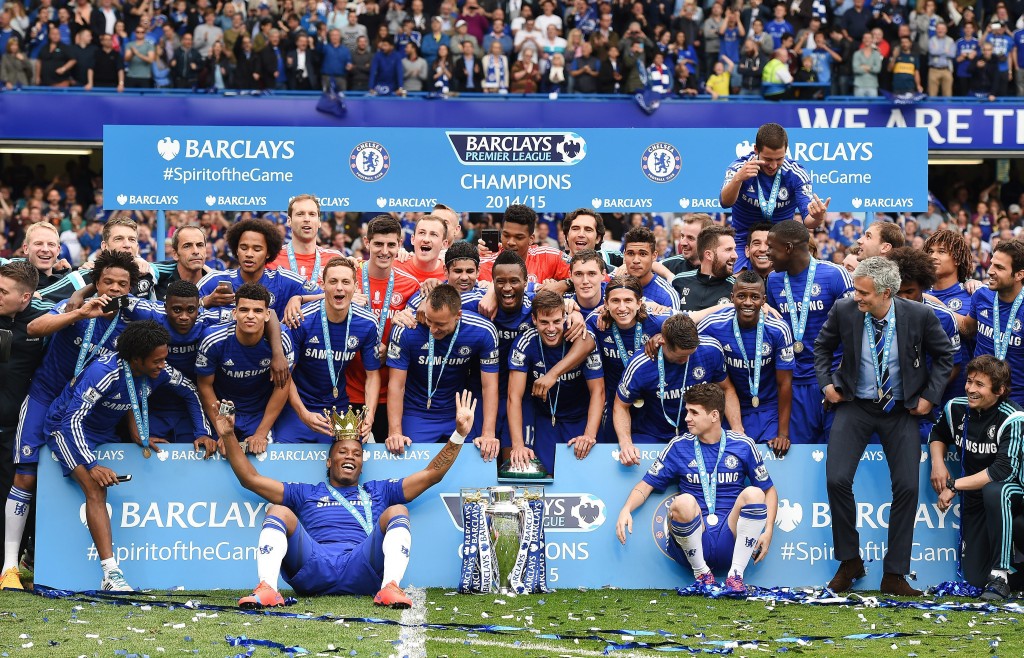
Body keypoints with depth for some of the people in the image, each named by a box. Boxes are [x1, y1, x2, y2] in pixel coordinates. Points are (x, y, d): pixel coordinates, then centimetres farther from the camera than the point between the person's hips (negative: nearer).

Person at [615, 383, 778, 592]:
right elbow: (647, 485, 10)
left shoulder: (743, 445, 7)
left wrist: (768, 531, -3)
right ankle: (702, 574, -10)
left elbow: (769, 490, 12)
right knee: (683, 502, -32)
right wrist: (626, 510, -10)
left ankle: (736, 575, -17)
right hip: (692, 543, 0)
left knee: (754, 493, -26)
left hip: (731, 539, 0)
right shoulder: (679, 447, 8)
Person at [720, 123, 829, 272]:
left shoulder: (796, 174, -9)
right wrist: (738, 178, -47)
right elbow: (725, 202, -26)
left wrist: (817, 219, -38)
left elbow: (807, 219, -13)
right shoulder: (739, 167, -11)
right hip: (743, 243, -1)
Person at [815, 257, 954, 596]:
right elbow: (823, 346, 9)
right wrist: (826, 383, 0)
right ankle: (849, 561, 6)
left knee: (907, 488, -6)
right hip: (855, 406, 0)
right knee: (837, 480, -15)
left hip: (902, 411, 0)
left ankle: (895, 575, 5)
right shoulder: (844, 311, -12)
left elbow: (945, 355, 3)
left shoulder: (919, 316, -14)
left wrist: (930, 396, -4)